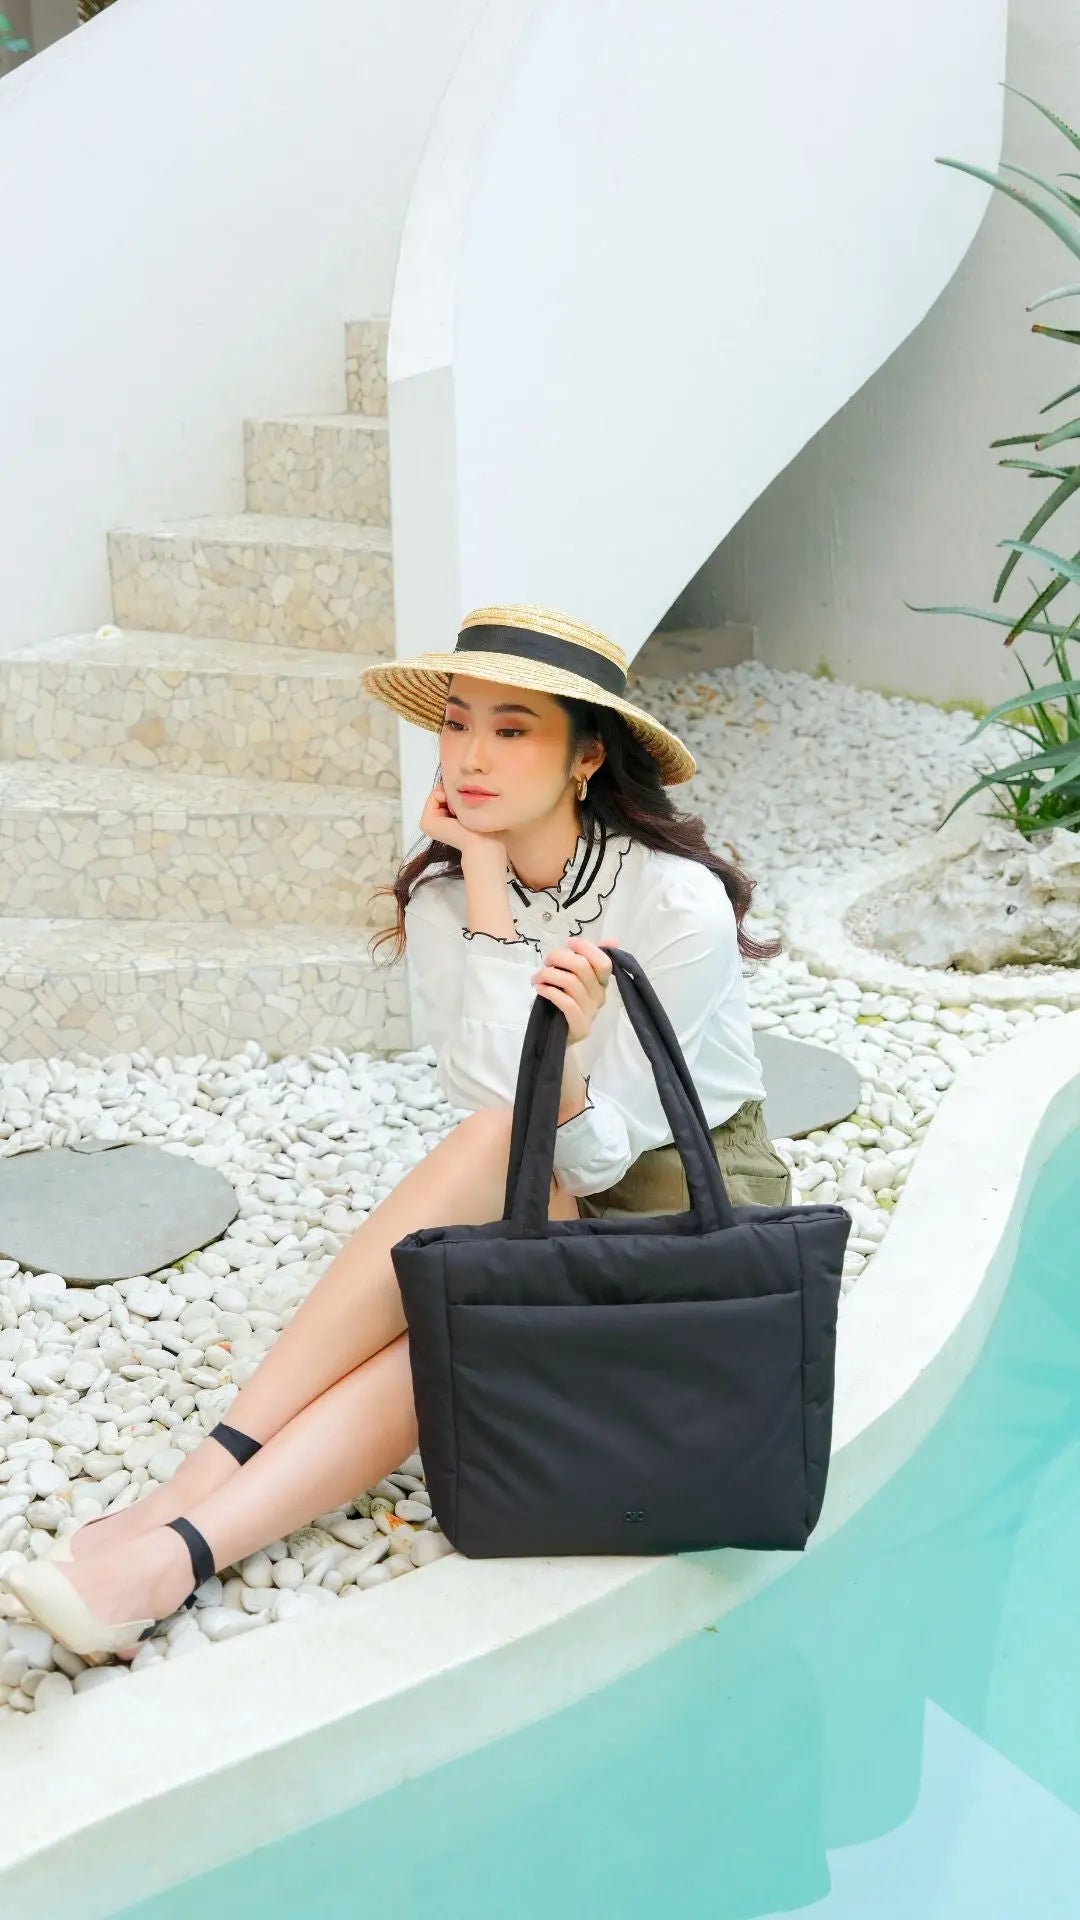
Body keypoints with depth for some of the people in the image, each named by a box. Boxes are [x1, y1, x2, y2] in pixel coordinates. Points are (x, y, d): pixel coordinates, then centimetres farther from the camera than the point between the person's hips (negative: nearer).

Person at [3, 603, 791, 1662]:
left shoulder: (675, 900, -17)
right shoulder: (440, 898, -4)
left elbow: (603, 1151, -18)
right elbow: (500, 1093, -18)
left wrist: (563, 1069, -41)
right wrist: (483, 878, -21)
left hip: (693, 1198, -4)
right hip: (551, 1210, 4)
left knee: (491, 1146, -33)